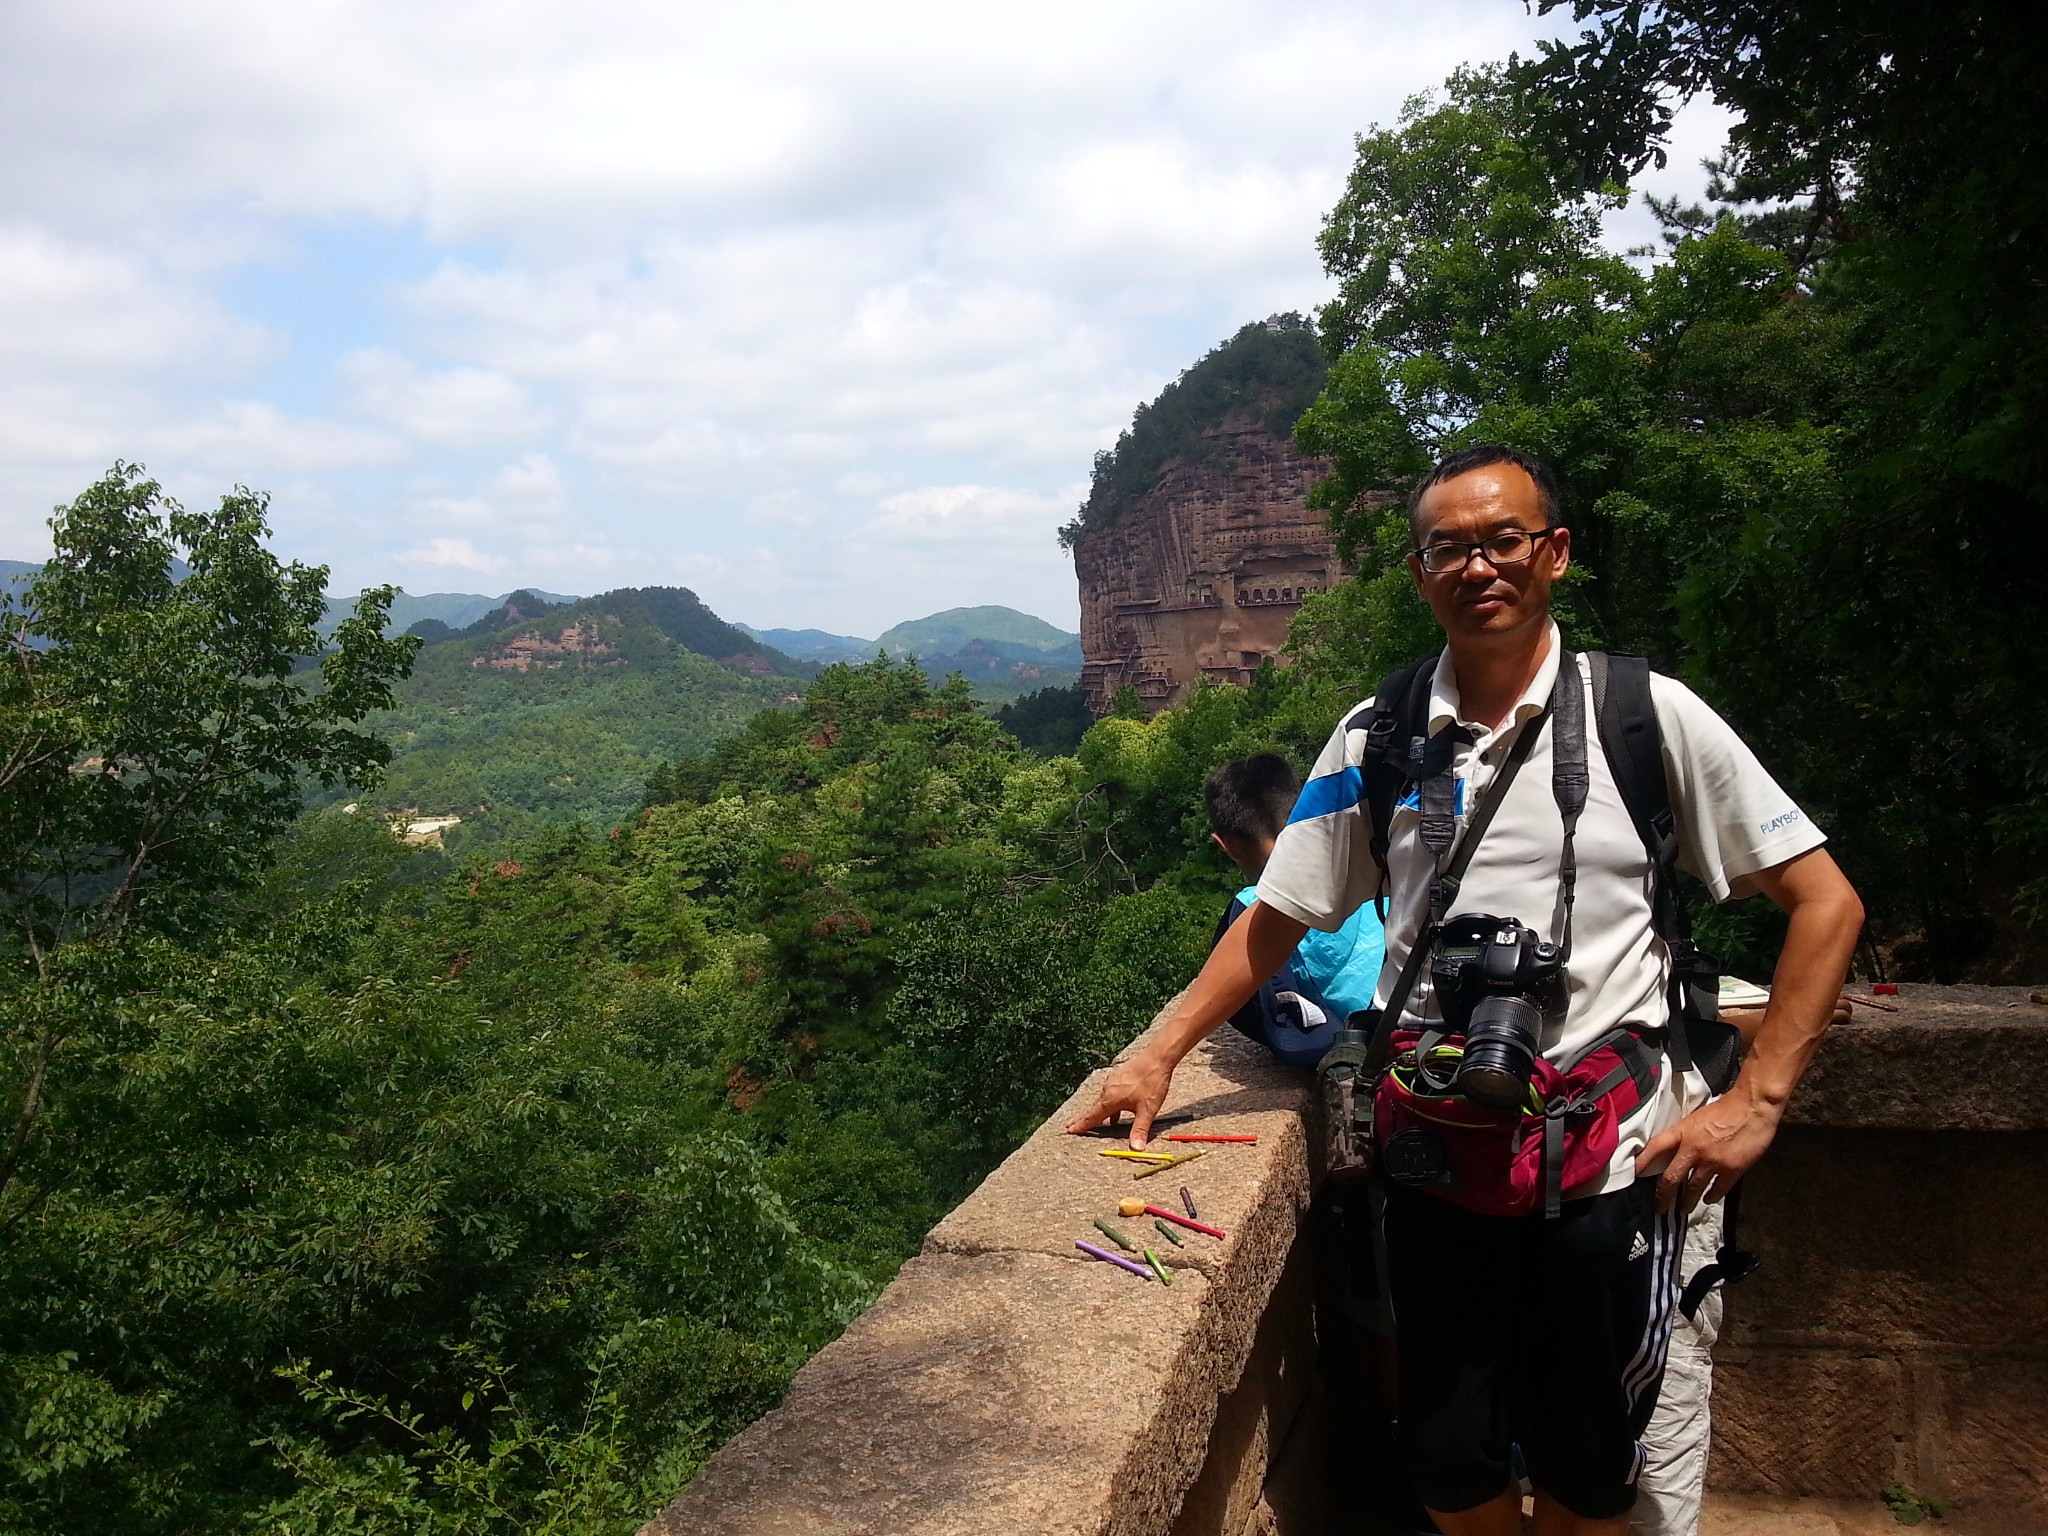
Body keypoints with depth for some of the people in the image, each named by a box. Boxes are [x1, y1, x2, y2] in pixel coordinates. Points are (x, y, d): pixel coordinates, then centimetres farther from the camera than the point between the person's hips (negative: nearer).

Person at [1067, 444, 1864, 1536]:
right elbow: (1278, 916, 9)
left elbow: (1825, 902, -1)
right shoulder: (1377, 739, 2)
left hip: (1607, 1160, -1)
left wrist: (1757, 1098, -8)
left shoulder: (1648, 715, -5)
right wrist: (1158, 1058, 4)